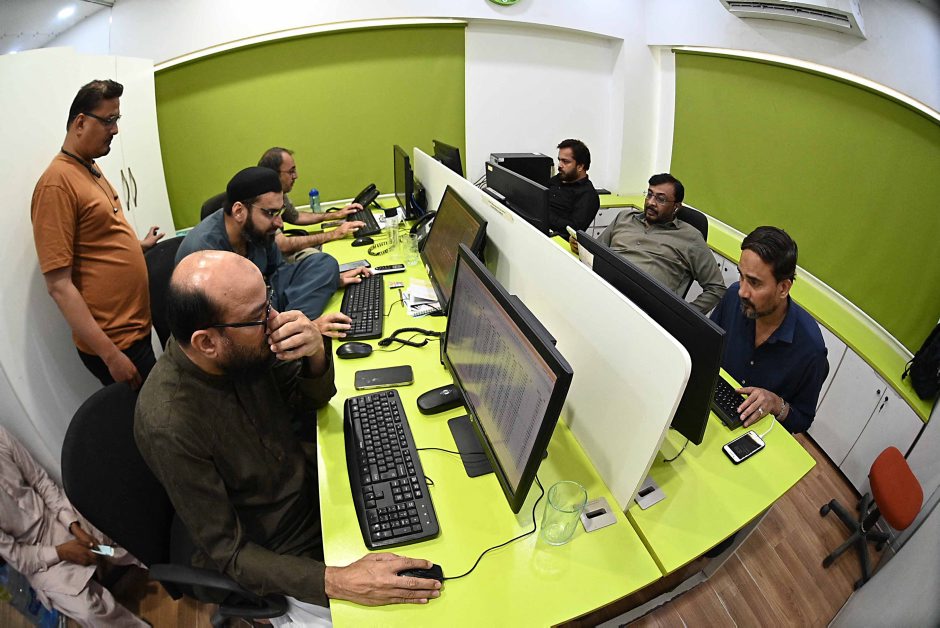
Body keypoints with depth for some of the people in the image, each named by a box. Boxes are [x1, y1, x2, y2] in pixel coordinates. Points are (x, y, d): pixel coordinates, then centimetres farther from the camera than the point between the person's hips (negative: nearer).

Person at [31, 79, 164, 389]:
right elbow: (59, 285, -19)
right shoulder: (57, 183, -16)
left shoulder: (92, 170, 9)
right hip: (112, 341, -8)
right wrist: (110, 355, -21)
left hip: (137, 327, 8)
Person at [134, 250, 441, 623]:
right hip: (274, 556, -5)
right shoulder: (169, 427, -33)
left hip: (310, 488, 5)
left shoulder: (245, 347, -17)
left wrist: (315, 354, -24)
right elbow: (228, 553, -23)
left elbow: (310, 398, -1)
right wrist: (337, 583, -34)